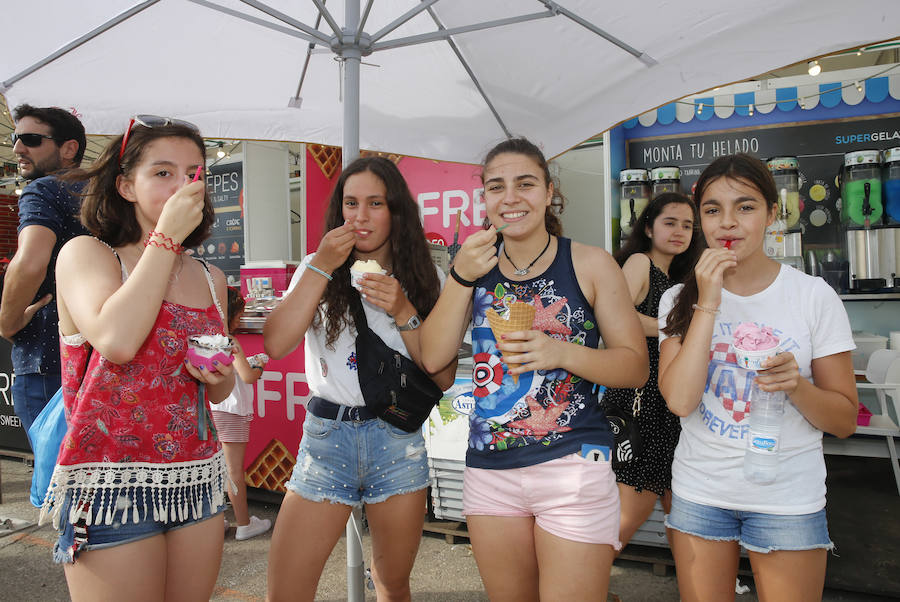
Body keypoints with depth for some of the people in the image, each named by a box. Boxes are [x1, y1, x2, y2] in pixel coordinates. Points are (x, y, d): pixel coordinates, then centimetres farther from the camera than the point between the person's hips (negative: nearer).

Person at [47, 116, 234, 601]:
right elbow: (116, 341, -26)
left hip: (198, 482, 5)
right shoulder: (86, 253, -5)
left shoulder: (211, 279, 10)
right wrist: (166, 237, -19)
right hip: (111, 483, -5)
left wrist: (219, 378, -3)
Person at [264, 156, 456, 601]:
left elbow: (443, 376, -1)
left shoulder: (423, 278, 4)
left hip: (398, 440, 0)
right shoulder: (317, 268, 6)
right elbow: (275, 344, -10)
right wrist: (321, 267, -12)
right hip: (326, 435, 0)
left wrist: (403, 313, -13)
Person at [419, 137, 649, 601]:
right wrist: (461, 278, -12)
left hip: (572, 467, -3)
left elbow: (635, 366, -3)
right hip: (489, 470, 4)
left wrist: (562, 352, -20)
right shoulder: (477, 264, 6)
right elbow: (433, 358, -1)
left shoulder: (590, 264, -4)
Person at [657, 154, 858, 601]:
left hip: (788, 498, -1)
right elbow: (679, 401, -16)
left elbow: (845, 421, -3)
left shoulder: (814, 296, -6)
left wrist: (795, 386, -23)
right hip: (698, 493, 2)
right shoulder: (680, 300, -2)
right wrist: (707, 305, -19)